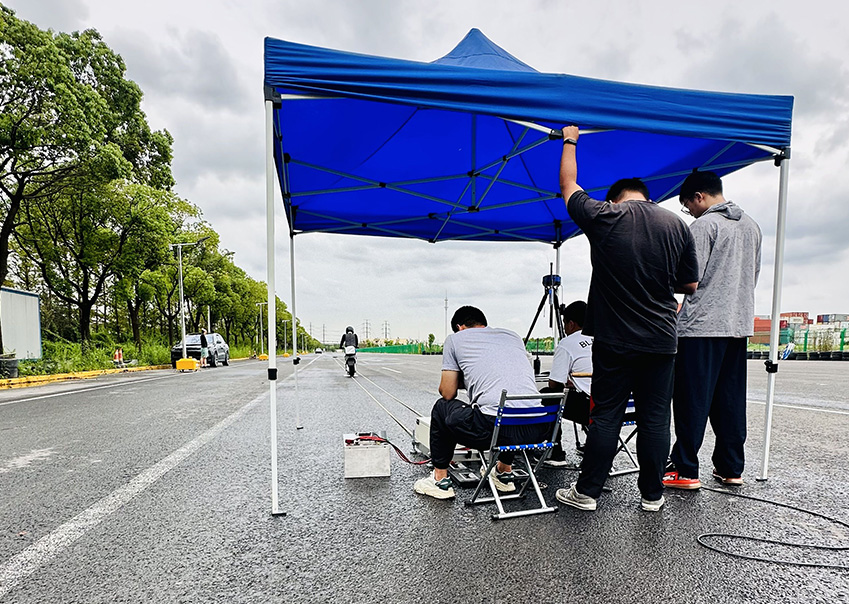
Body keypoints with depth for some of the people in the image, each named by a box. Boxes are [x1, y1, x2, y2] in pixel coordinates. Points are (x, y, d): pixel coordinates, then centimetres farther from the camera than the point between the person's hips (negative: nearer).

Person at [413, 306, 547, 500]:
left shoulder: (455, 338, 13)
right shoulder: (514, 336, 26)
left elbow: (447, 393, 13)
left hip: (495, 427, -5)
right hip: (540, 429, 6)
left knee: (442, 408, 24)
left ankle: (440, 480, 32)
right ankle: (504, 472, 46)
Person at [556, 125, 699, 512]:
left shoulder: (604, 218, -6)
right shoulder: (676, 224, 3)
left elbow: (568, 186, 10)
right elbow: (690, 285, 8)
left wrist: (569, 142, 25)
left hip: (614, 340, -2)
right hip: (661, 341, 3)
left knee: (606, 416, 6)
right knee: (655, 419, 11)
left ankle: (586, 492, 16)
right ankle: (652, 495, 24)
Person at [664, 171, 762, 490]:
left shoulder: (704, 225, -9)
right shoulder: (751, 225, 16)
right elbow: (755, 275, 21)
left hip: (703, 324, -8)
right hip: (740, 323, 8)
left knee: (692, 399, -3)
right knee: (731, 399, 13)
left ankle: (684, 470, 3)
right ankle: (731, 468, 20)